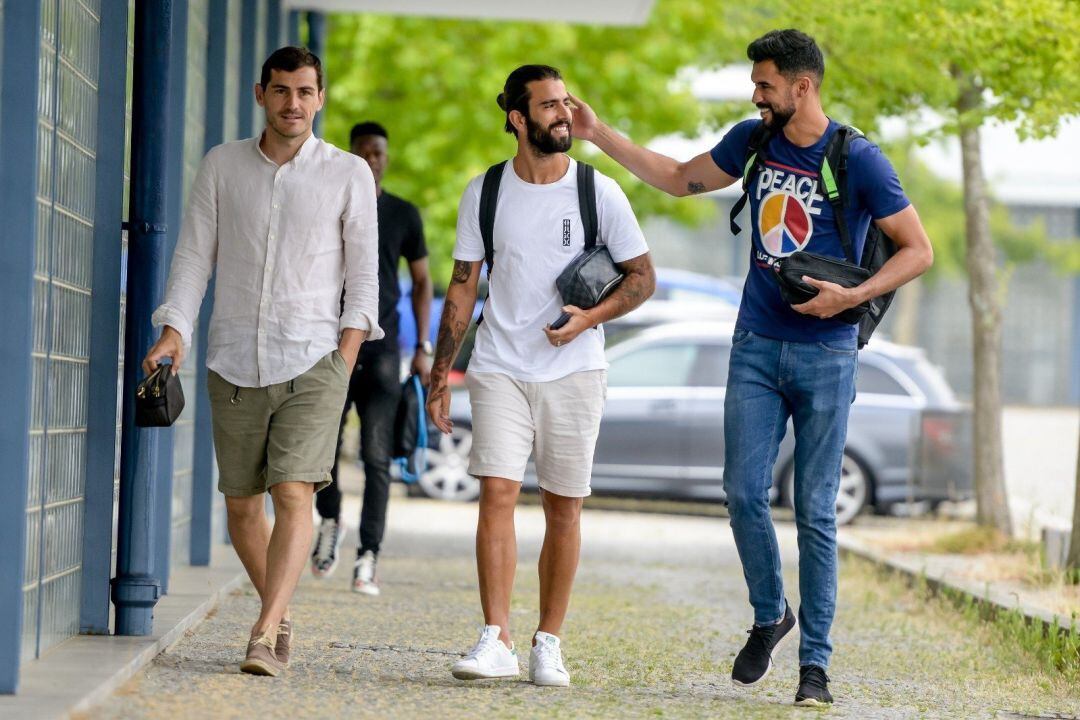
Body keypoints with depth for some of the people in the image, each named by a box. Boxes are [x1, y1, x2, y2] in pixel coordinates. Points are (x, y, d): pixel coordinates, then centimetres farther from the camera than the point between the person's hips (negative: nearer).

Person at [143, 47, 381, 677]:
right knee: (241, 503, 7)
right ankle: (282, 615, 25)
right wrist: (175, 332, -6)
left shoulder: (349, 174, 4)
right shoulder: (223, 165, 9)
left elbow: (364, 273, 5)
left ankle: (266, 637, -22)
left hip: (312, 362, -3)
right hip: (234, 363, 3)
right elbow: (195, 255, 7)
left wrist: (346, 355, -5)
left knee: (293, 494, -16)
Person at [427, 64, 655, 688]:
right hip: (500, 369, 0)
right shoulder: (485, 193, 3)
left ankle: (549, 644, 12)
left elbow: (643, 277, 5)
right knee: (497, 492, -12)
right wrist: (440, 376, 4)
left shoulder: (599, 192, 0)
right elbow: (463, 288, 8)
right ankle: (497, 642, -10)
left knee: (564, 507, 3)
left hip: (573, 371, 0)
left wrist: (590, 318, -12)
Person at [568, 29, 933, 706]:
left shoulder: (860, 161, -9)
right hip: (756, 347, 4)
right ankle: (770, 615, 21)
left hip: (825, 355, -4)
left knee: (816, 511, -3)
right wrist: (600, 134, 16)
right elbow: (680, 178, 21)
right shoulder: (753, 141, 6)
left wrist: (852, 296, -17)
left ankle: (815, 663, 3)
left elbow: (919, 250, -4)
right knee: (744, 493, -2)